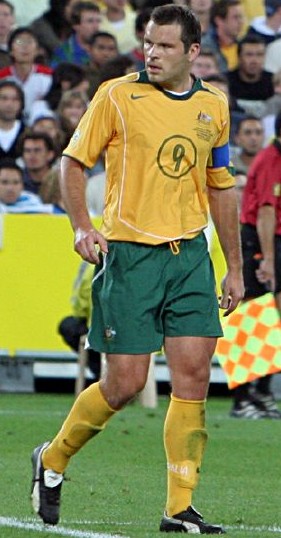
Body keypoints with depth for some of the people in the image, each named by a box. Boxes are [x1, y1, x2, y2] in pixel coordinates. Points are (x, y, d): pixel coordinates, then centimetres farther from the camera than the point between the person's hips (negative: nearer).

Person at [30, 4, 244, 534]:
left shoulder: (213, 106, 9)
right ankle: (52, 460, 21)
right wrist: (83, 227, -14)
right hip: (129, 252, -4)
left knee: (193, 375, -5)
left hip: (190, 252, 4)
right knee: (124, 383, -5)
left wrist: (235, 267, 18)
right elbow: (73, 161, 2)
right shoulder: (116, 95, -4)